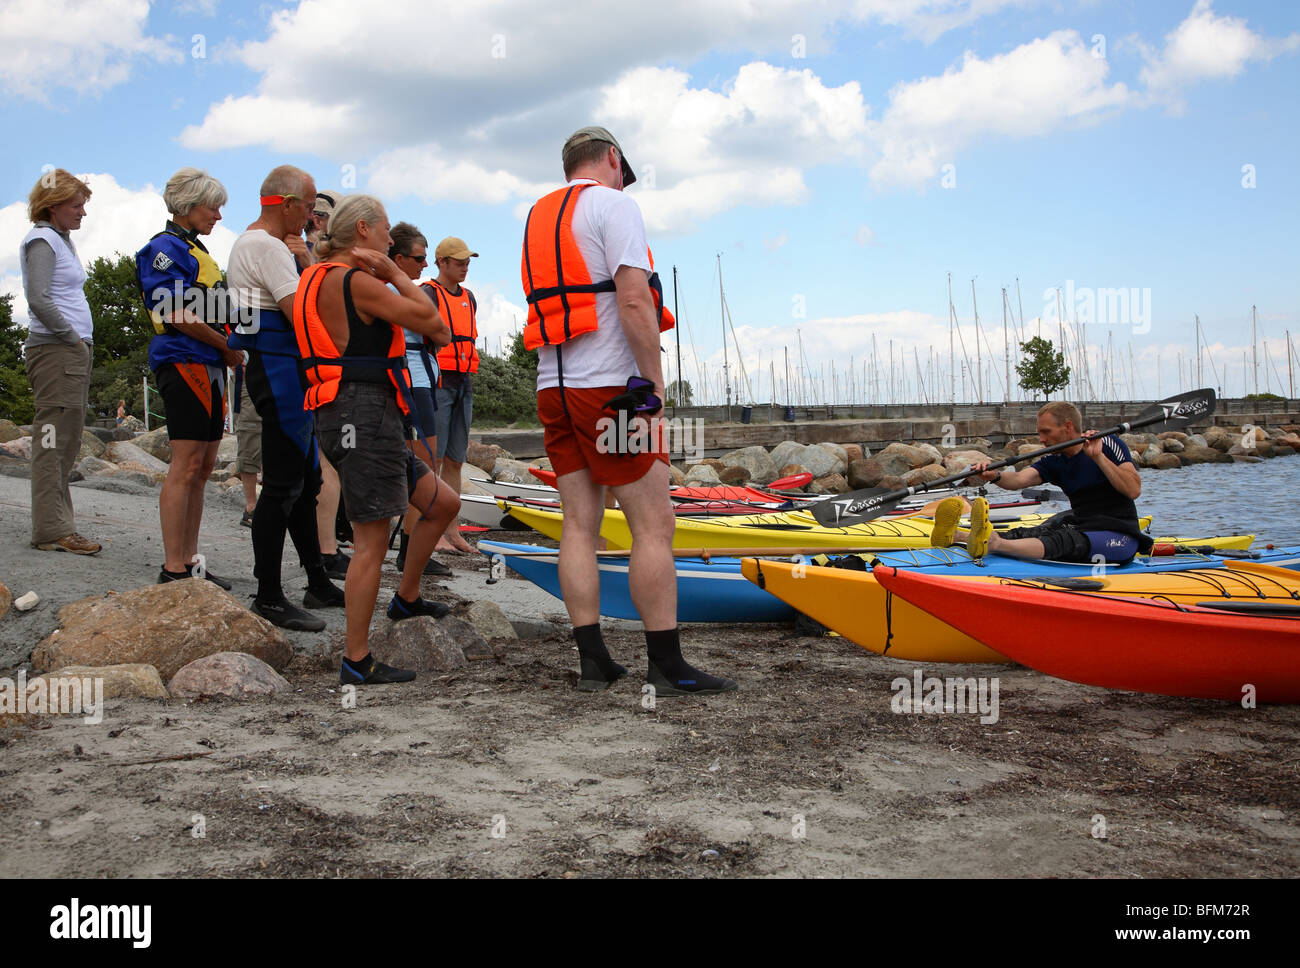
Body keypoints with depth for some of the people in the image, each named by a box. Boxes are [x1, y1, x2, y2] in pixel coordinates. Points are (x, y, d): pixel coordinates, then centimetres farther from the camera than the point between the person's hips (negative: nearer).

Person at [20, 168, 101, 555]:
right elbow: (38, 299, -19)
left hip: (75, 350, 10)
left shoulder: (62, 240, 20)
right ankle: (52, 530, -8)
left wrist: (84, 342, 12)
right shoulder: (41, 240, -8)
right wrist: (72, 335, -12)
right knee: (53, 442, -9)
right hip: (55, 351, -10)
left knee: (66, 443, 11)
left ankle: (57, 525, 16)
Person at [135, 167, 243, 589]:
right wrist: (229, 348, -9)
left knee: (202, 468, 10)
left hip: (209, 366, 10)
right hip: (184, 362, -10)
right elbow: (178, 315, -17)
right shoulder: (166, 247, -8)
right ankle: (173, 569, -6)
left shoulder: (197, 250, 22)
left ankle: (189, 560, 16)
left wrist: (228, 351, 9)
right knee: (186, 466, -9)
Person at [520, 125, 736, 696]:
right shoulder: (614, 204, -5)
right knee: (653, 526, -5)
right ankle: (667, 666, -3)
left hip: (553, 388, 8)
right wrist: (654, 382, -14)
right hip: (611, 388, -8)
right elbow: (634, 300, -17)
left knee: (579, 525, 7)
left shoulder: (539, 217, 19)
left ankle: (592, 660, 9)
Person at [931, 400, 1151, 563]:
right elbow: (1020, 479, -10)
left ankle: (992, 544, -59)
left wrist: (1098, 457, -23)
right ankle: (955, 536, -37)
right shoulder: (1053, 462, 9)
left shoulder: (1108, 444, -6)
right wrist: (995, 476, -31)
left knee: (1065, 541, -33)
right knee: (1028, 534, -17)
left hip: (1120, 537, -6)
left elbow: (1133, 490, -17)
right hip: (1083, 528, 6)